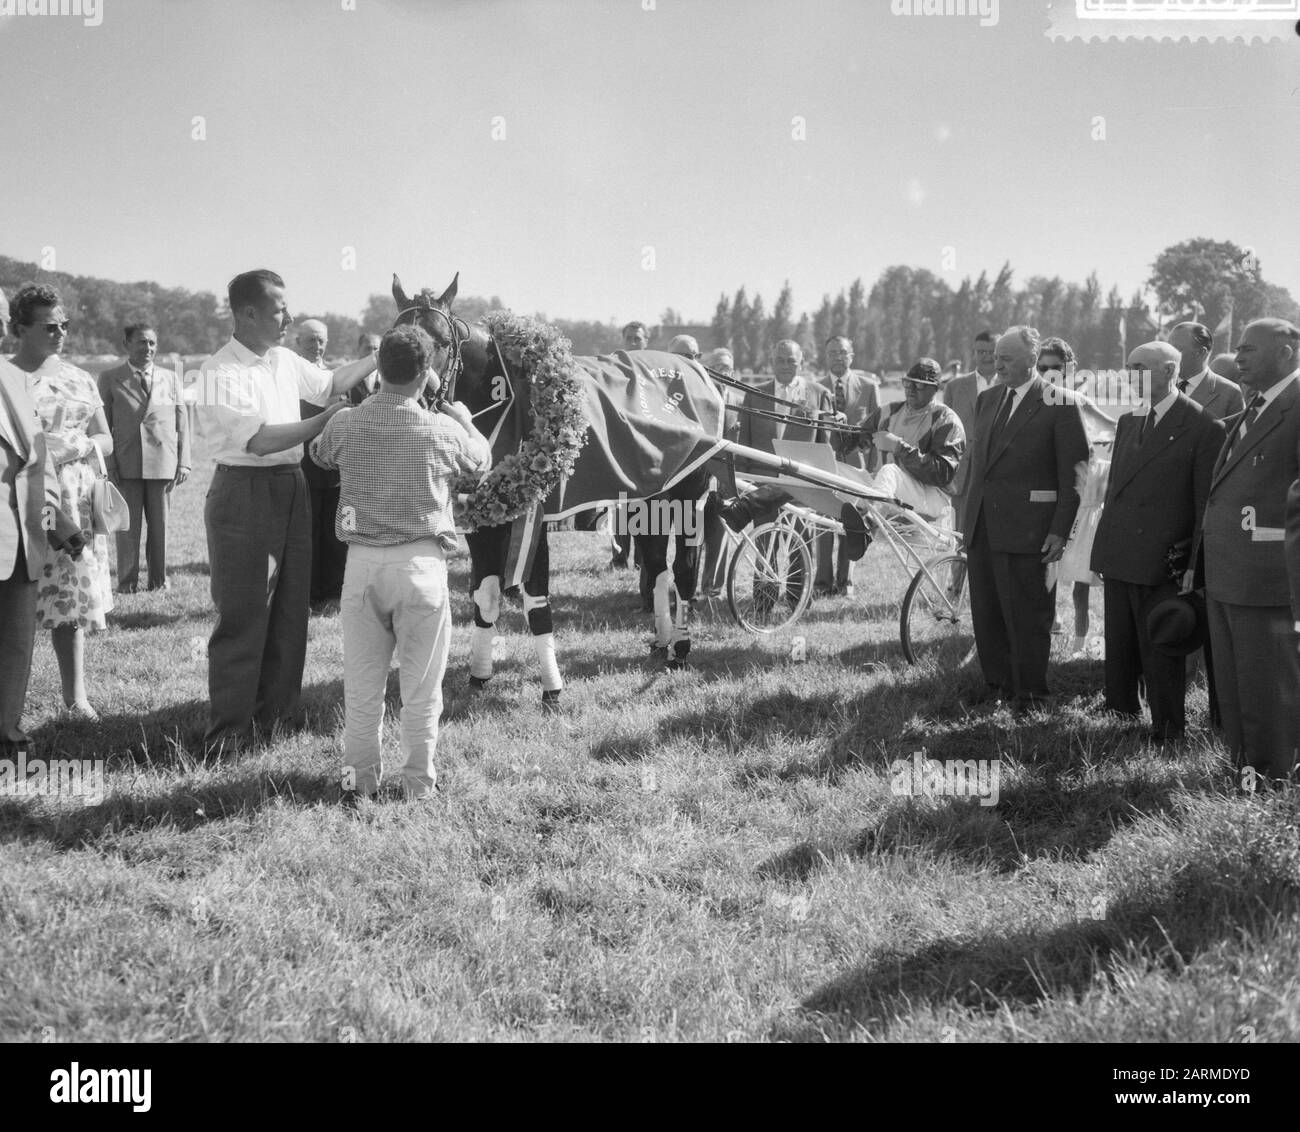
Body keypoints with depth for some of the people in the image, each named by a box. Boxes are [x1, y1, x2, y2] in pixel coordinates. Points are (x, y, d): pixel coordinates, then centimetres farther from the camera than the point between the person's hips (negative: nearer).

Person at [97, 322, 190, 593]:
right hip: (126, 465, -1)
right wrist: (108, 463, -5)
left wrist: (183, 462, 2)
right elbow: (103, 425, 3)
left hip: (162, 463, 1)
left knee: (160, 523, 5)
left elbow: (182, 423, 9)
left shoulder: (170, 379, 9)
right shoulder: (110, 379, 5)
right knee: (128, 524, 1)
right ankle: (127, 581, 10)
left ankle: (158, 579, 15)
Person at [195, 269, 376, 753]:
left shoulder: (285, 360, 7)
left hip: (291, 487, 8)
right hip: (244, 491, -8)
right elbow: (258, 440, -23)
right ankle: (228, 727, 3)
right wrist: (323, 422, -20)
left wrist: (377, 357, 15)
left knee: (290, 606, 13)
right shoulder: (221, 372, -16)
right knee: (244, 614, -4)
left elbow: (328, 384, 23)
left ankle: (275, 709, 25)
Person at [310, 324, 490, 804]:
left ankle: (361, 779, 19)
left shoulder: (345, 425, -3)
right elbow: (481, 461, 11)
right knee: (421, 683, 10)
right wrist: (461, 415, 28)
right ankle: (419, 781, 19)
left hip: (363, 562, 2)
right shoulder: (443, 431, -9)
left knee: (362, 680, 12)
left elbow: (319, 454, 19)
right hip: (421, 562, -2)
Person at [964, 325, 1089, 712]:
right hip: (982, 527, 7)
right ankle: (997, 684, 22)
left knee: (1026, 615, 0)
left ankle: (1029, 693, 11)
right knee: (986, 613, 10)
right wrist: (970, 517, 14)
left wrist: (1060, 530, -12)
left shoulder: (1061, 404, -6)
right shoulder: (987, 399, 15)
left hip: (1026, 530, -6)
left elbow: (1073, 474, -8)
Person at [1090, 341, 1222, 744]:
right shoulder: (1128, 422, 15)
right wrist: (1104, 546, 15)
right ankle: (1121, 714, 27)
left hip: (1161, 560, -7)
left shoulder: (1203, 427, -8)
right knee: (1119, 647, 14)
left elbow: (1207, 504, -8)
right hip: (1118, 557, 7)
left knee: (1161, 650, 0)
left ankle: (1168, 732, 10)